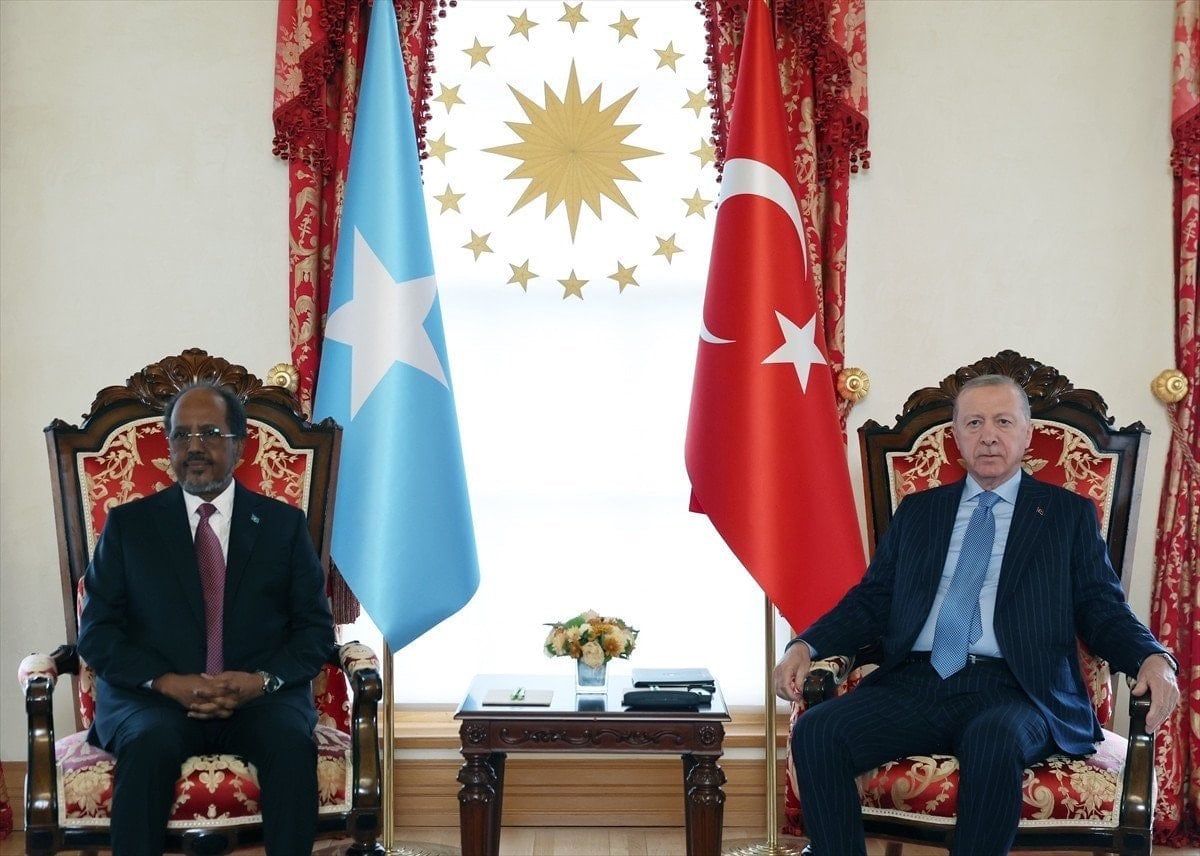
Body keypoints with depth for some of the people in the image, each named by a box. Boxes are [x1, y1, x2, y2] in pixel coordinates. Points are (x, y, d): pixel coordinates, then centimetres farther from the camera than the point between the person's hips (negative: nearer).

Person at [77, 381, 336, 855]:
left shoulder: (284, 523, 13)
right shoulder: (128, 524, 12)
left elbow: (316, 628, 9)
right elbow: (96, 632, 5)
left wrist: (262, 680, -12)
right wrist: (168, 682, -12)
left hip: (260, 696, 1)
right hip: (154, 697, 0)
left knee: (291, 742, -32)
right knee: (149, 743, -34)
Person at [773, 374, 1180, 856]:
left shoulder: (1069, 515, 15)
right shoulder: (917, 512, 22)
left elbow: (1104, 611, 9)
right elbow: (871, 600, 18)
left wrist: (1152, 658, -13)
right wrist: (806, 646, 0)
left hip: (1011, 689, -2)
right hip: (915, 683, 3)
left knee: (994, 741, -38)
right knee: (815, 732, -25)